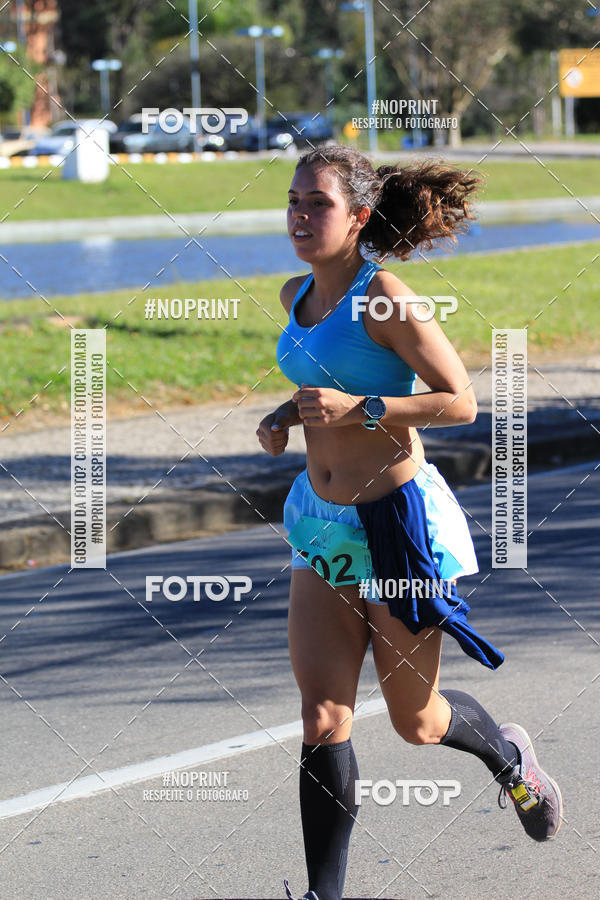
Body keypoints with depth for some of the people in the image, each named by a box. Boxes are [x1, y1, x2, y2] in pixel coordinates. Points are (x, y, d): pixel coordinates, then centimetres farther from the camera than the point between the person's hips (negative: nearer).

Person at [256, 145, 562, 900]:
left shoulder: (384, 298, -17)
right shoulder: (297, 295, 5)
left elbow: (460, 401, -17)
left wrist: (357, 410, -26)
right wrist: (286, 418, 4)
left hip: (397, 523, -6)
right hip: (321, 523, 6)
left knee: (415, 721, 10)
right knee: (322, 717, -4)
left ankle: (508, 757, 43)